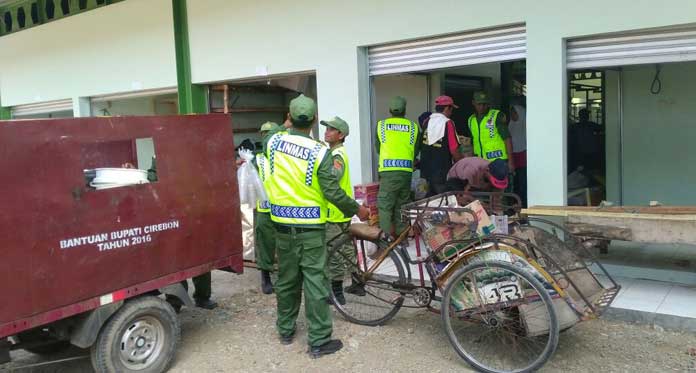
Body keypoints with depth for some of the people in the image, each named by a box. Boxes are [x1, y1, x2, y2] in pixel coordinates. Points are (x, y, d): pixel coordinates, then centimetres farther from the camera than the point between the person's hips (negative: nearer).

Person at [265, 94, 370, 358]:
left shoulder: (273, 142, -4)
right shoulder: (319, 152, -15)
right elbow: (332, 192, -15)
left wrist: (287, 127, 32)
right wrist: (356, 209, -2)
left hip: (283, 225, 5)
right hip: (311, 228, -4)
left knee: (286, 279, 17)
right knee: (315, 282, 2)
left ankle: (285, 330, 32)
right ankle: (319, 341, 8)